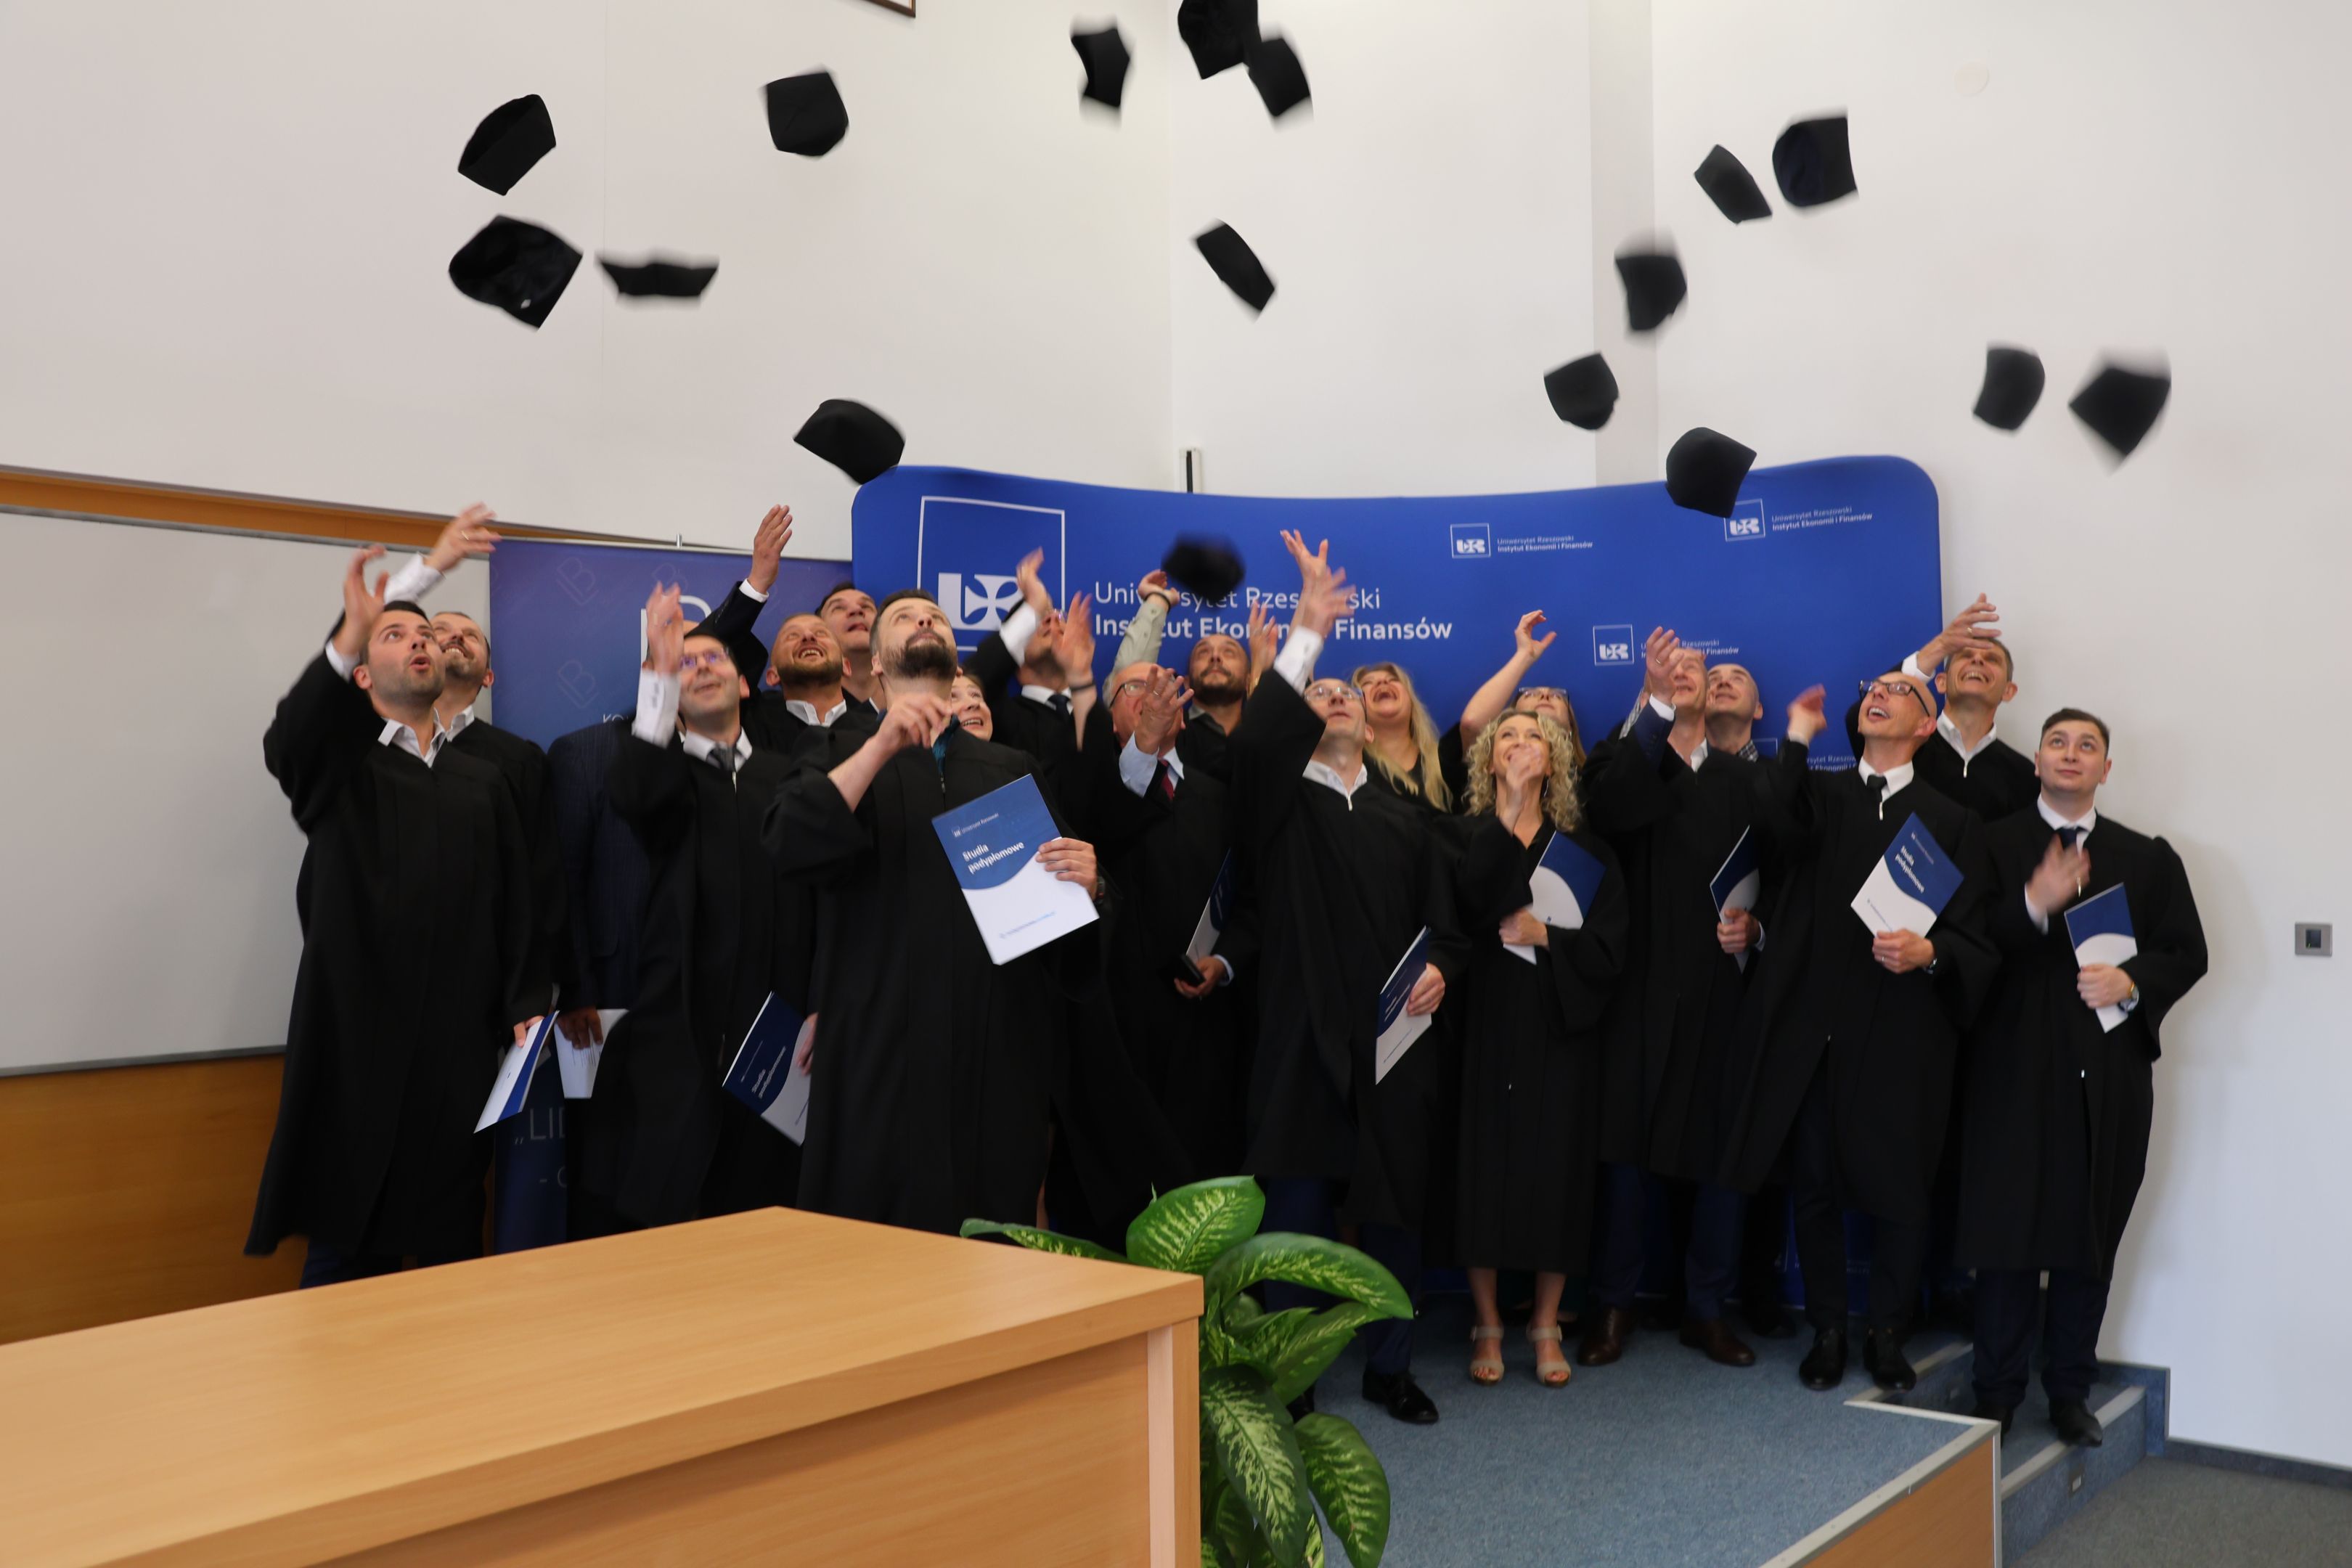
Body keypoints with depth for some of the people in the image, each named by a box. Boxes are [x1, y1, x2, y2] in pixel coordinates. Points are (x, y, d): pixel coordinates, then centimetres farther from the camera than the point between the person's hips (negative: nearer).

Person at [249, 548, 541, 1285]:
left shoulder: (483, 782, 17)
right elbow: (285, 746, -18)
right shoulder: (339, 766, 6)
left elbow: (515, 906, 13)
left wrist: (525, 1005, 0)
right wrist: (349, 638, -34)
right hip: (357, 1048, -3)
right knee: (345, 1252, 1)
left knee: (452, 1250, 6)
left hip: (459, 1050, 3)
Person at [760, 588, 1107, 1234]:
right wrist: (882, 746, -19)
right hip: (883, 1046, -2)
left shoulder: (1015, 769, 16)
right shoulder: (843, 756, 11)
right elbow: (791, 847, -11)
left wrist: (1088, 883, -11)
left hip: (1000, 1048, 2)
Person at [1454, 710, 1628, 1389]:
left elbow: (1610, 950, 1)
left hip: (1560, 1030, 1)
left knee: (1556, 1171, 4)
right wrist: (1507, 811, -25)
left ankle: (1545, 1327, 19)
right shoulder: (1468, 837, 2)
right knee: (1487, 1166, 2)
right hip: (1487, 1027, -1)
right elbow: (1467, 901, -21)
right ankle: (1487, 1326, 17)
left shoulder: (1584, 849, 7)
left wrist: (1545, 936, -14)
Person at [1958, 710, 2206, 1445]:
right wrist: (2033, 906, -23)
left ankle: (2070, 1390, 22)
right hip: (2014, 1069, -2)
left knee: (2091, 1236, 8)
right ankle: (1996, 1392, 13)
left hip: (2109, 1073, 3)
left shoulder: (2148, 857, 13)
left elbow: (2187, 952, 8)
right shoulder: (1994, 845, 4)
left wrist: (2131, 982, -11)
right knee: (2007, 1232, 1)